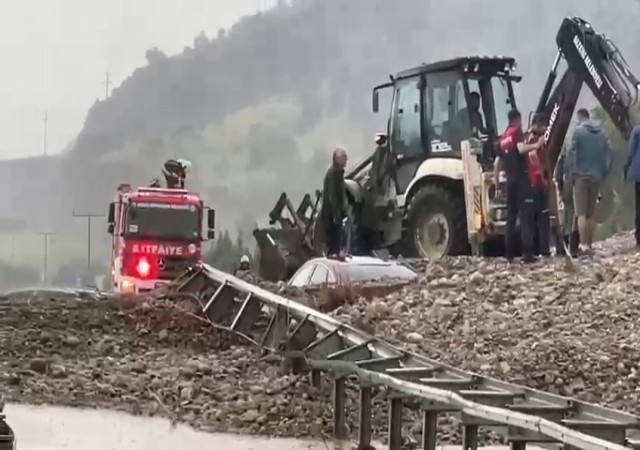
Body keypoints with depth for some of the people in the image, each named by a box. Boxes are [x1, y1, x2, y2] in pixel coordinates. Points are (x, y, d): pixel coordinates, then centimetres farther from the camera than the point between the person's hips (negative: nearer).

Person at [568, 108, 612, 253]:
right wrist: (604, 173, 11)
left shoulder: (578, 130, -6)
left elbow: (572, 152, -13)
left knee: (581, 213, -7)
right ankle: (589, 244, 12)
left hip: (581, 175, -5)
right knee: (592, 213, 12)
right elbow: (608, 153, 7)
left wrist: (571, 170, -7)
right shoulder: (601, 133, 9)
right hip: (597, 176, 5)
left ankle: (583, 244, -18)